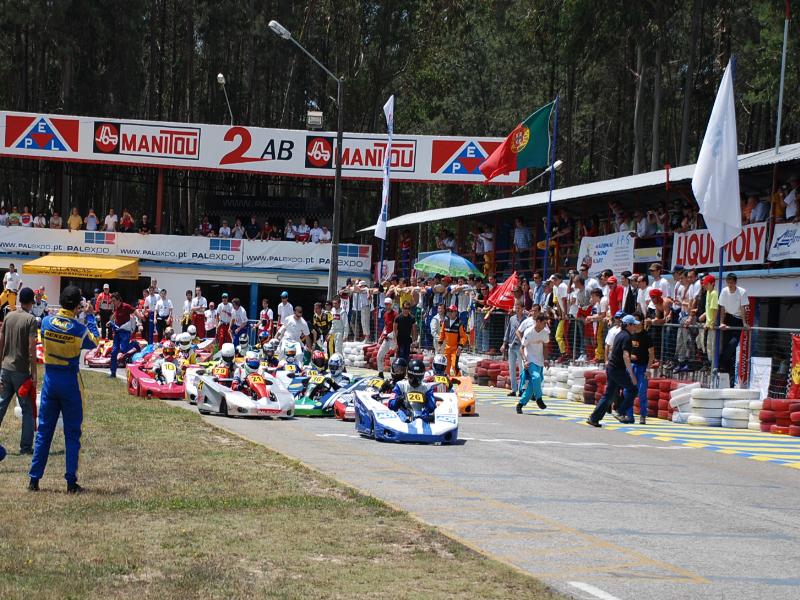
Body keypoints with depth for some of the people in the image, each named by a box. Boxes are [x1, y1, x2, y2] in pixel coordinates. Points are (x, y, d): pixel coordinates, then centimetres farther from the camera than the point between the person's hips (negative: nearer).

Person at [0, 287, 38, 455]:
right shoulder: (31, 320, -11)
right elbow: (32, 349, -16)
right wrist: (33, 373, -11)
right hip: (22, 371, -5)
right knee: (28, 410, 4)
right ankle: (26, 446, 4)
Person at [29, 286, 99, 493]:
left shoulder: (47, 321, -6)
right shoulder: (79, 328, -15)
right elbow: (93, 342, 4)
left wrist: (71, 313, 16)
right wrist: (90, 316, 11)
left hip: (50, 380, 3)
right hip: (70, 383, -3)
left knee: (44, 431, 11)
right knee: (72, 433, 5)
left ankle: (34, 479, 11)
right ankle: (71, 483, 4)